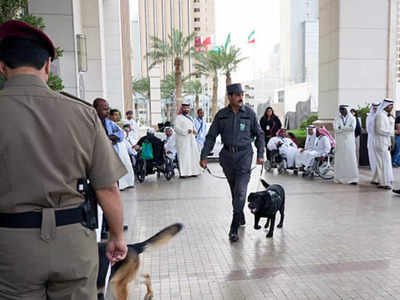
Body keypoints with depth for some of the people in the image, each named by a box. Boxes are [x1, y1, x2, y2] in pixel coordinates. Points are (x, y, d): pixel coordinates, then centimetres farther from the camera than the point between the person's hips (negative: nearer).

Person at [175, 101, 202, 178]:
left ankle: (192, 171, 11)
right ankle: (183, 173, -9)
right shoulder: (179, 117, 1)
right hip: (183, 140, -7)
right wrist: (186, 131, -23)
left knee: (192, 155, 4)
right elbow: (176, 128, -11)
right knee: (183, 156, -10)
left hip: (191, 140, 7)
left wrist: (194, 131, 5)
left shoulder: (190, 118, 22)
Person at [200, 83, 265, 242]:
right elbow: (211, 136, 3)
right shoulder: (221, 115, 2)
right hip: (227, 155, 3)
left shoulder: (250, 113, 0)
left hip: (244, 154, -2)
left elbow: (259, 134, 7)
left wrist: (260, 154, 0)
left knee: (240, 191, -10)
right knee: (234, 190, 15)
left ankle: (234, 229, -5)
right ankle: (241, 218, 37)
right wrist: (203, 156, -2)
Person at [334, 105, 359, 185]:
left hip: (349, 142, -1)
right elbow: (335, 129, -8)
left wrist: (341, 128, -9)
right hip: (340, 142, 1)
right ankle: (340, 178, 5)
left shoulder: (352, 118, 6)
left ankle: (352, 179, -3)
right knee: (340, 159, -1)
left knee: (351, 159, -5)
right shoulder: (337, 119, 9)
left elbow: (353, 128, -13)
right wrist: (347, 128, -11)